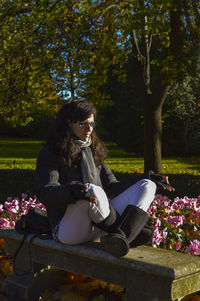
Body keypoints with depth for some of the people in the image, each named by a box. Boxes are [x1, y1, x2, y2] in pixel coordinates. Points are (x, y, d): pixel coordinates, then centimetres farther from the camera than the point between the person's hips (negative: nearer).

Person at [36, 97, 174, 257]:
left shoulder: (93, 152, 19)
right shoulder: (49, 154, -2)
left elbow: (112, 187, 18)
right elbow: (46, 193, -18)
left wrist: (147, 177, 10)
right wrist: (72, 190, -40)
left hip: (99, 226, 7)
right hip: (67, 229, -7)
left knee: (147, 186, -6)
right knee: (93, 190, -37)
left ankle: (120, 238, -33)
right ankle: (131, 233, -15)